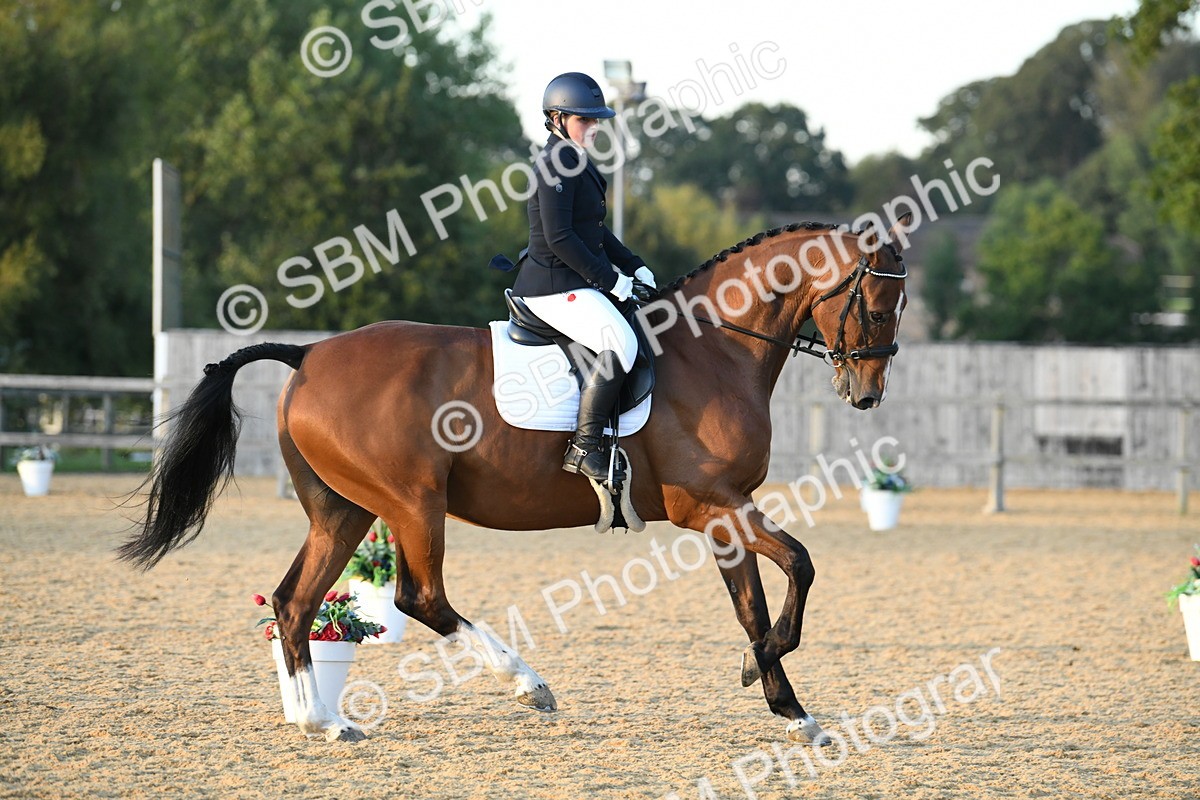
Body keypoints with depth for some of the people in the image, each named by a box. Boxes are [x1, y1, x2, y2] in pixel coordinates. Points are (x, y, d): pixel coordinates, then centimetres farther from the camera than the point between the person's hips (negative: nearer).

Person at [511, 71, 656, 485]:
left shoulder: (577, 162, 17)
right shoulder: (556, 166, -15)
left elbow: (594, 231, 24)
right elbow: (559, 238, -22)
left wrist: (633, 266, 14)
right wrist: (609, 279, -18)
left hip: (575, 282, 11)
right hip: (555, 287, -11)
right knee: (620, 343, -27)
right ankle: (584, 447, -26)